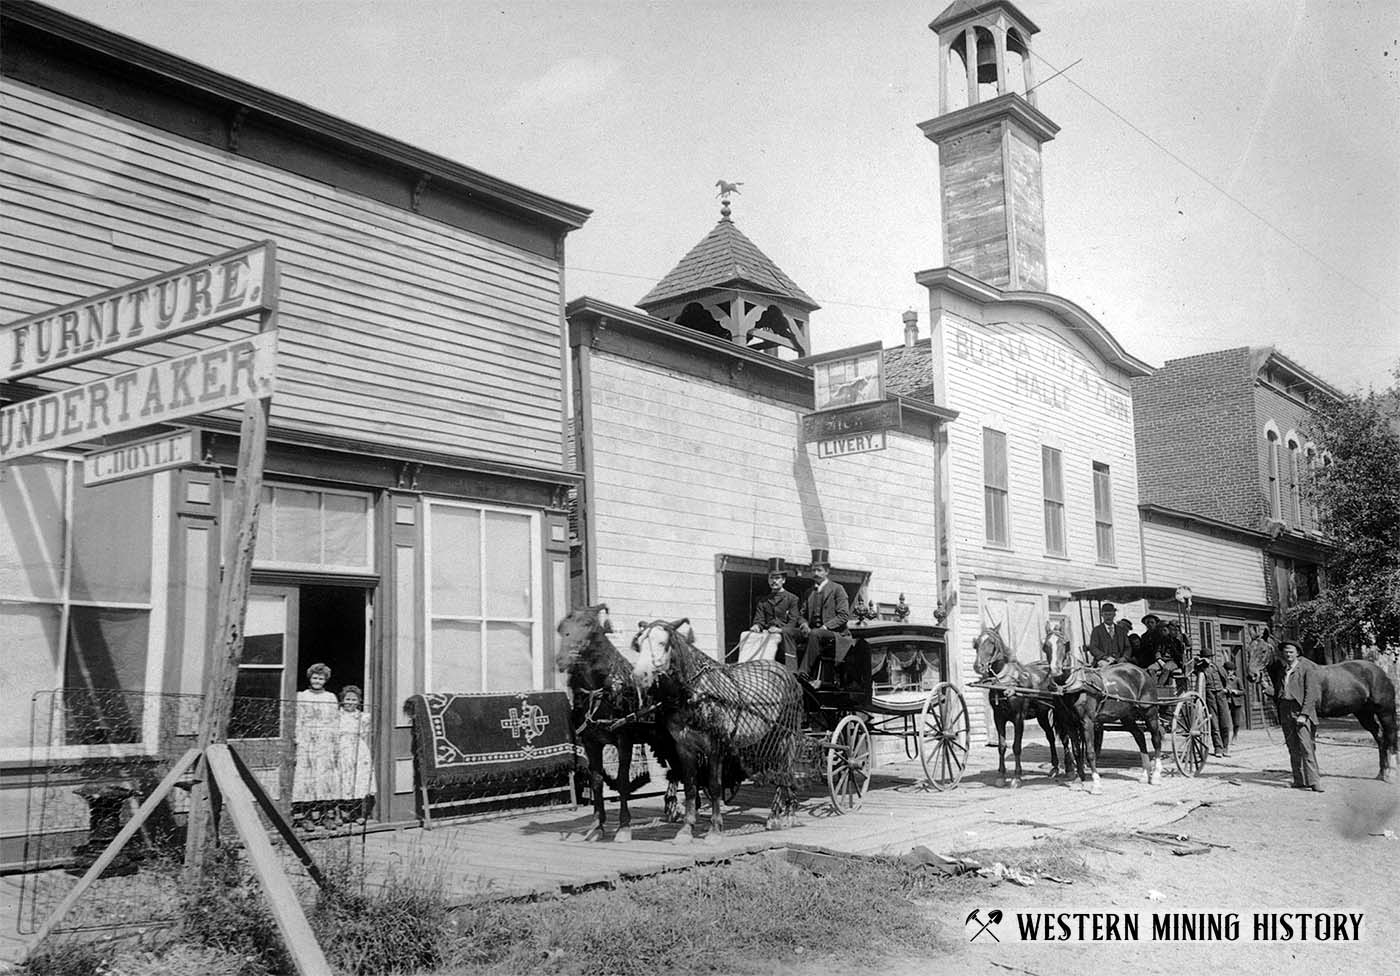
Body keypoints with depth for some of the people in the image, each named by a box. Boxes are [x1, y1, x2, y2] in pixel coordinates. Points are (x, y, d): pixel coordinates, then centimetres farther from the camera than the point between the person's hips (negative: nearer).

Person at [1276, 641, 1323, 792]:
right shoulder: (1283, 670, 15)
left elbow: (1310, 693, -10)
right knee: (1293, 748, 8)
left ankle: (1314, 781, -15)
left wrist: (1303, 714, -16)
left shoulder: (1307, 668, -4)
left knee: (1306, 745, -15)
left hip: (1301, 710, -6)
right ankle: (1299, 781, 13)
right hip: (1285, 710, 6)